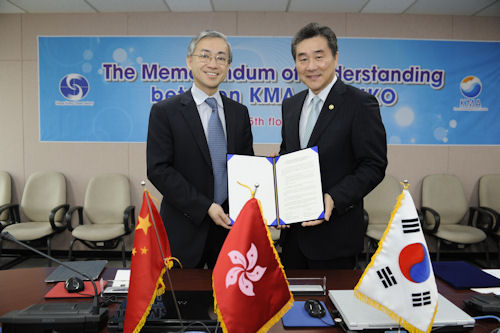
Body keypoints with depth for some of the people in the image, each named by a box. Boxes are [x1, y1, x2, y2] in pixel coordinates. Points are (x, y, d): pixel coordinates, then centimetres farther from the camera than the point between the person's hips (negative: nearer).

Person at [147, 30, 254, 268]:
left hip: (231, 225, 4)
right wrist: (205, 207, -17)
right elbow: (158, 169, -12)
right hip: (186, 230, -3)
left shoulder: (239, 112, 7)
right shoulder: (164, 112, -6)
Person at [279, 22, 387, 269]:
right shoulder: (290, 105, 9)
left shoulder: (361, 103, -10)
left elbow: (374, 166, -13)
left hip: (334, 234, -6)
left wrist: (334, 199, -26)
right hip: (293, 230, 6)